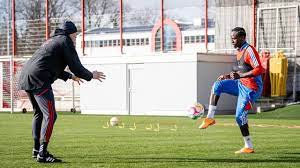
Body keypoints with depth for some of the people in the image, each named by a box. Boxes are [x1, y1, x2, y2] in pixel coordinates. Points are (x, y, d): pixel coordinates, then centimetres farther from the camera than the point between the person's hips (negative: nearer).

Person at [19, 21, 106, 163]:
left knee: (39, 113, 23)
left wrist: (70, 76, 44)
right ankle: (42, 154, -16)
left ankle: (37, 149, 27)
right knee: (50, 115, -10)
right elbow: (76, 67, -4)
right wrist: (91, 75, 13)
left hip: (25, 78, 10)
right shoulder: (65, 41, 1)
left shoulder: (51, 41, 29)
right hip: (39, 81, -10)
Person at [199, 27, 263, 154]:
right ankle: (210, 117, -8)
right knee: (218, 85, -5)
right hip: (241, 84, 9)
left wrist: (240, 76, -29)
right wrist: (228, 76, 13)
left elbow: (259, 69, -26)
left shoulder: (249, 50, -17)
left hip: (251, 88, -9)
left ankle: (249, 147, 3)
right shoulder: (239, 52, 12)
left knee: (240, 116, -9)